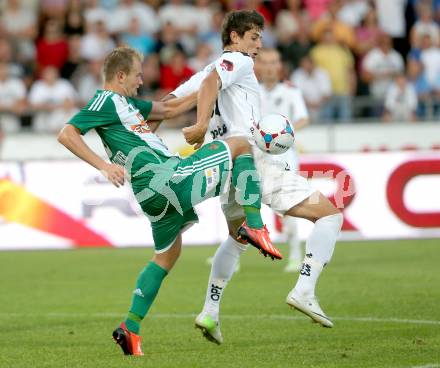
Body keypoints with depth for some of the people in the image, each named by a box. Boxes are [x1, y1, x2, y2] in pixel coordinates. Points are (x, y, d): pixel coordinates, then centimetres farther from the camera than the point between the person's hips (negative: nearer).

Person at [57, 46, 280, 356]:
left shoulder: (125, 102, 23)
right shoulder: (106, 101, -6)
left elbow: (168, 109, 33)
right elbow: (66, 135, -15)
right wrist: (104, 166, -24)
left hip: (155, 195, 10)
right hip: (165, 177, -10)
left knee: (167, 255, 24)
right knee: (240, 145, 3)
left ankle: (131, 328, 17)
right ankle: (254, 226, -6)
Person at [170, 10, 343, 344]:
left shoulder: (209, 71, 25)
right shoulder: (238, 61, 0)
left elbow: (169, 104, 18)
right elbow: (211, 82, -21)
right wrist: (202, 125, -32)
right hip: (253, 160, -9)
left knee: (237, 238, 32)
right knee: (330, 214, -5)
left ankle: (210, 313, 25)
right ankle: (304, 291, -20)